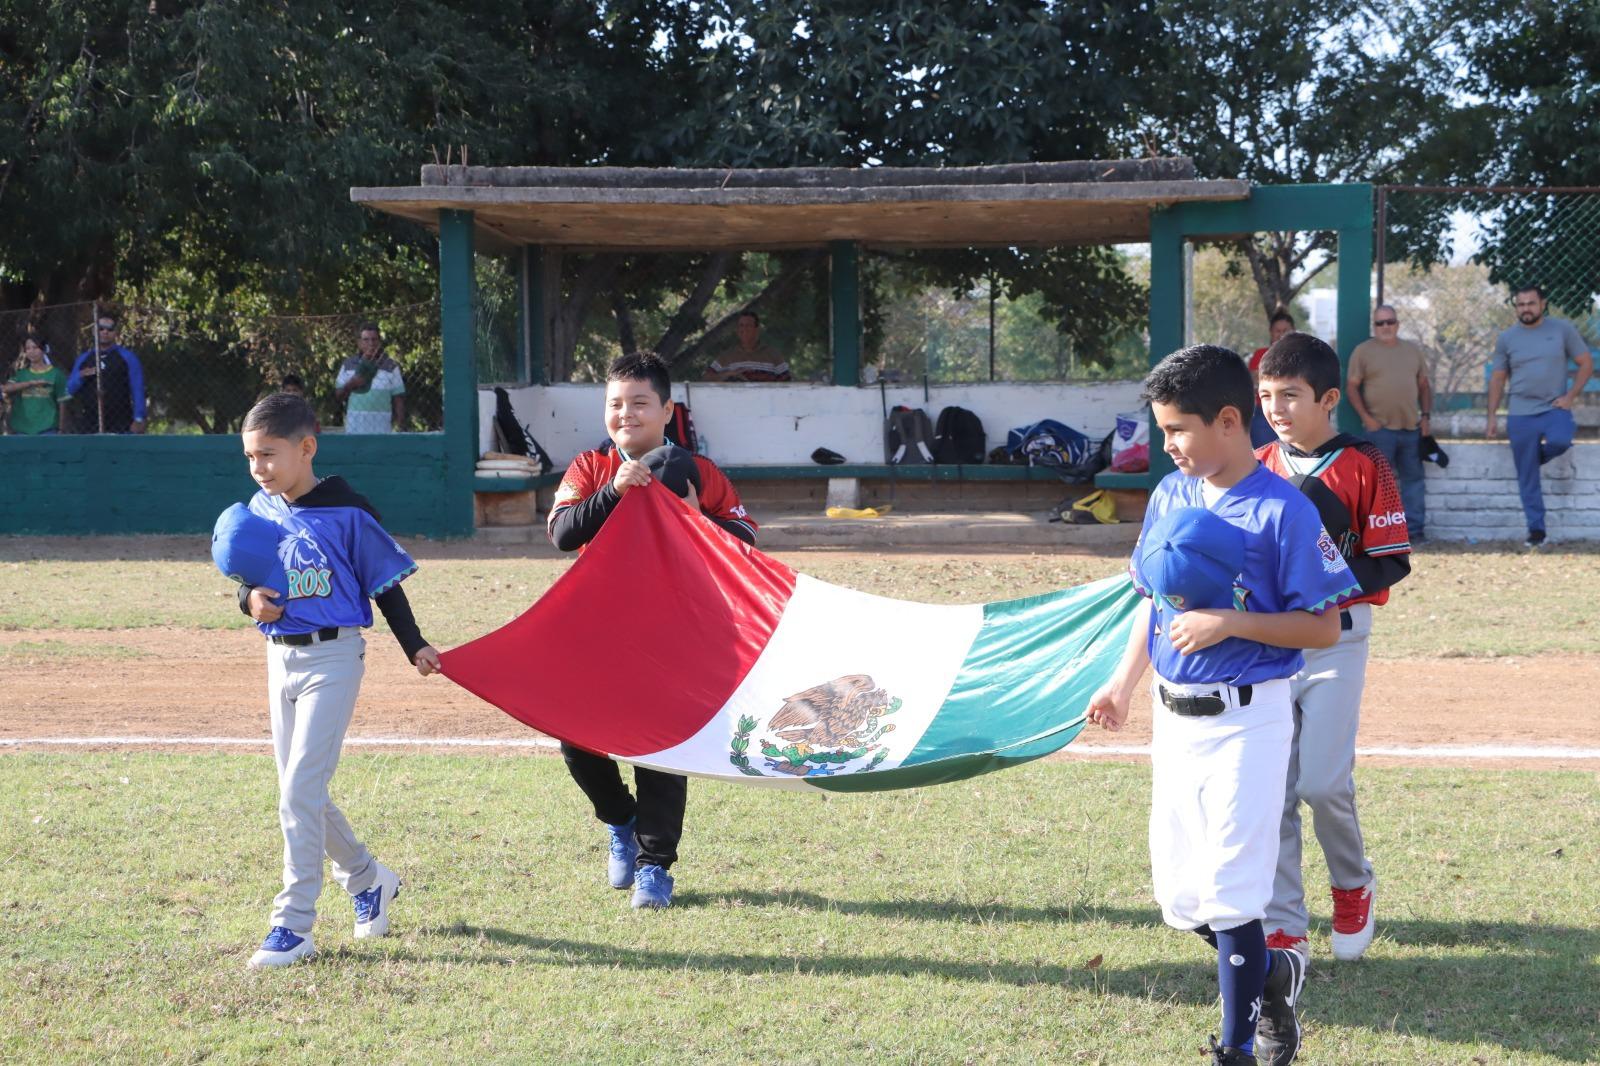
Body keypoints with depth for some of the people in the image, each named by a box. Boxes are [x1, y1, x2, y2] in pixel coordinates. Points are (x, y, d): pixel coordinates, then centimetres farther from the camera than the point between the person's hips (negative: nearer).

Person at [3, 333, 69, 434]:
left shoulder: (55, 373, 3)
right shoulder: (21, 373, 10)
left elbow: (62, 402, 4)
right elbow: (6, 388, -8)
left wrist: (61, 429, 1)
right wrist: (31, 383, -18)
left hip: (47, 428, -3)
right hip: (22, 430, 3)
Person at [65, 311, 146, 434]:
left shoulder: (127, 358, 5)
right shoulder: (83, 359, 17)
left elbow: (138, 391, -1)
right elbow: (69, 389, 16)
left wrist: (138, 419, -10)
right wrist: (81, 376, -5)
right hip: (88, 427, 4)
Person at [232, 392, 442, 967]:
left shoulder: (346, 511, -13)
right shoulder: (260, 510, 4)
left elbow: (384, 582, -6)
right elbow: (248, 579, 13)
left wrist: (415, 646, -9)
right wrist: (250, 599, -9)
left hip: (334, 656, -7)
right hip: (280, 657, 7)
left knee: (300, 791, -12)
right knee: (301, 793, 13)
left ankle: (293, 925, -6)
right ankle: (368, 879, 34)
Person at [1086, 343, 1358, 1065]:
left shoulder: (1282, 511, -14)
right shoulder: (1169, 495, 6)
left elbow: (1323, 627, -13)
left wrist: (1229, 623, -21)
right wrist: (1123, 684, 12)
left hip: (1245, 721, -7)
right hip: (1173, 715, 7)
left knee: (1228, 897, -5)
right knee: (1178, 898, 12)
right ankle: (1270, 974, 37)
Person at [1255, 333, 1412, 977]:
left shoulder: (1363, 466, -6)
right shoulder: (1258, 467, 8)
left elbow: (1390, 562, -8)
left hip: (1335, 641, -4)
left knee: (1323, 781, -11)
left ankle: (1353, 885, 19)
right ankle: (1284, 929, 9)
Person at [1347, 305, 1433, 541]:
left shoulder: (1413, 350, 14)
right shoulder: (1363, 351, 1)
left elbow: (1424, 385, 18)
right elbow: (1352, 387, -1)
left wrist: (1426, 415, 6)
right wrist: (1366, 418, -11)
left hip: (1412, 427, 4)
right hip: (1380, 428, -4)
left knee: (1413, 479, 6)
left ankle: (1415, 529, 11)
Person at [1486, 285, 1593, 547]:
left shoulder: (1562, 329, 1)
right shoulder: (1507, 338, 6)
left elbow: (1586, 363, 4)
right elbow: (1497, 379, 11)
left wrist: (1570, 396, -7)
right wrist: (1491, 418, 5)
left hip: (1555, 408, -2)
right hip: (1521, 415, 2)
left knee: (1559, 442, -33)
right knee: (1528, 478, 1)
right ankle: (1536, 530, 10)